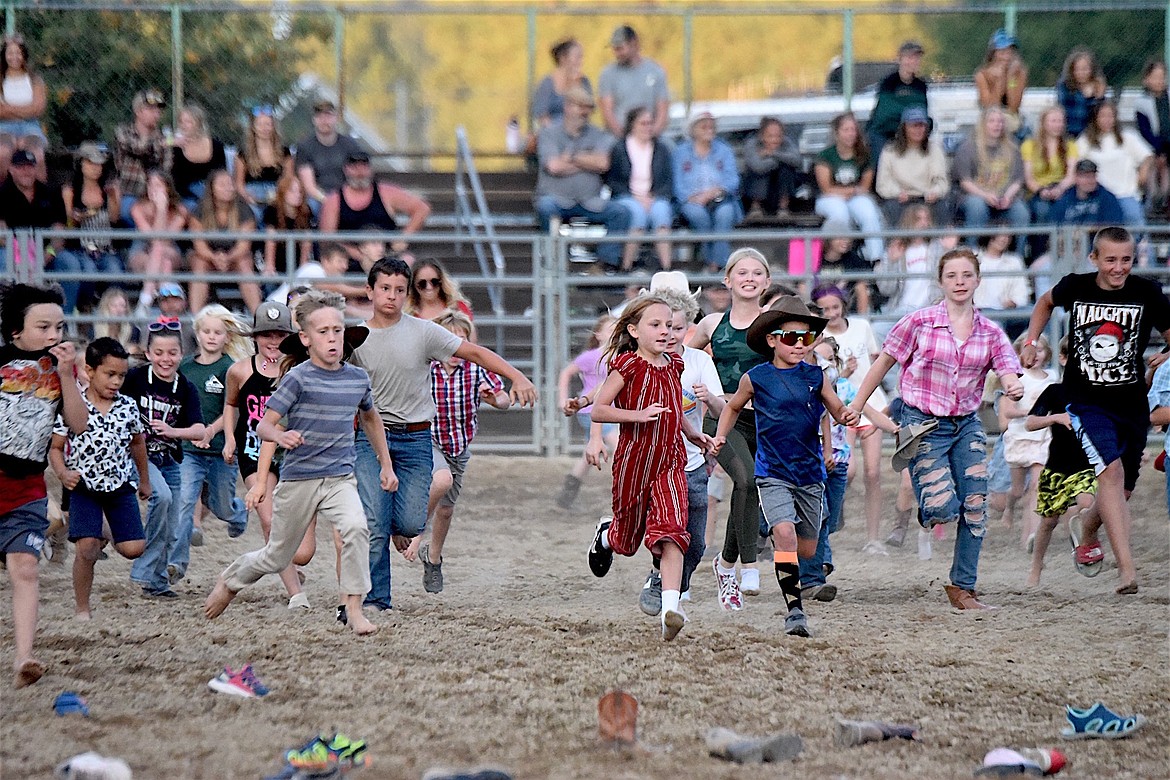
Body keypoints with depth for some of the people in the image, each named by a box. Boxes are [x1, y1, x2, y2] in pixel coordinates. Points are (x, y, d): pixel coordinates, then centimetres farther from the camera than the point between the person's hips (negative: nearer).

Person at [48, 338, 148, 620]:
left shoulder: (128, 407, -1)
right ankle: (81, 608, 2)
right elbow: (55, 448, -4)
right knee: (86, 549, -14)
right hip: (84, 487, -3)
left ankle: (106, 540, 30)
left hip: (121, 486, 3)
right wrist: (63, 473, -23)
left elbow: (137, 442, 15)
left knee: (133, 548, -5)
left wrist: (144, 480, 25)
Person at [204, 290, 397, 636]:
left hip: (340, 478, 3)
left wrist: (386, 464, 26)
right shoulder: (299, 378, -10)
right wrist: (280, 436, -35)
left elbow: (369, 417, 25)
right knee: (277, 558, 10)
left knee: (356, 529, -27)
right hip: (298, 480, -3)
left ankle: (354, 608, -20)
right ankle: (230, 581, 40)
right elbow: (263, 425, -12)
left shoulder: (358, 379, 4)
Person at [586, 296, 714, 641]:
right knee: (627, 538, 14)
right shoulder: (627, 366, -10)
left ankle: (671, 606, -26)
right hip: (633, 459, -3)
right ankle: (606, 533, 52)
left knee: (671, 530, -17)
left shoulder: (673, 365, 8)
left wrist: (692, 433, 16)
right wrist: (638, 415, -25)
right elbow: (598, 411, -15)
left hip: (670, 461, 3)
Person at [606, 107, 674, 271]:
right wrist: (636, 197, -9)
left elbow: (668, 181, 11)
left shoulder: (661, 149, 15)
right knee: (638, 211, -36)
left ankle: (666, 268, -41)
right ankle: (626, 267, -36)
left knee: (660, 210, -33)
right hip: (626, 197, -2)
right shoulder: (618, 149, 6)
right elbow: (611, 181, 3)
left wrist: (654, 198, -7)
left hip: (655, 198, 2)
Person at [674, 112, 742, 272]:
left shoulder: (724, 150, 17)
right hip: (692, 200, -1)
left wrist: (712, 193, -15)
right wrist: (692, 197, -18)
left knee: (725, 212, -35)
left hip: (720, 199, 1)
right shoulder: (682, 151, 14)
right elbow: (678, 183, 3)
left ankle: (717, 263, -36)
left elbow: (732, 180, 4)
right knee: (697, 212, -37)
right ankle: (710, 259, -32)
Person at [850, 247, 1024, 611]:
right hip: (924, 426, -4)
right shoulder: (919, 322, -6)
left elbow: (1009, 377, -6)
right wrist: (855, 409, 4)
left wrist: (1015, 389, -30)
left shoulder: (990, 333, 2)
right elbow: (882, 364, 2)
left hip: (967, 427, 4)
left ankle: (962, 588, 10)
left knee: (975, 508, -3)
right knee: (944, 508, -16)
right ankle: (924, 512, 22)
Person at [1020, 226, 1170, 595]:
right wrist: (1030, 342, 10)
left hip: (1132, 404, 2)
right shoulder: (1075, 287, -4)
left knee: (1123, 488, 13)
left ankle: (1088, 539, 46)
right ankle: (1127, 568, -30)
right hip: (1086, 402, -2)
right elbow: (1046, 303, 20)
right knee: (1110, 471, -24)